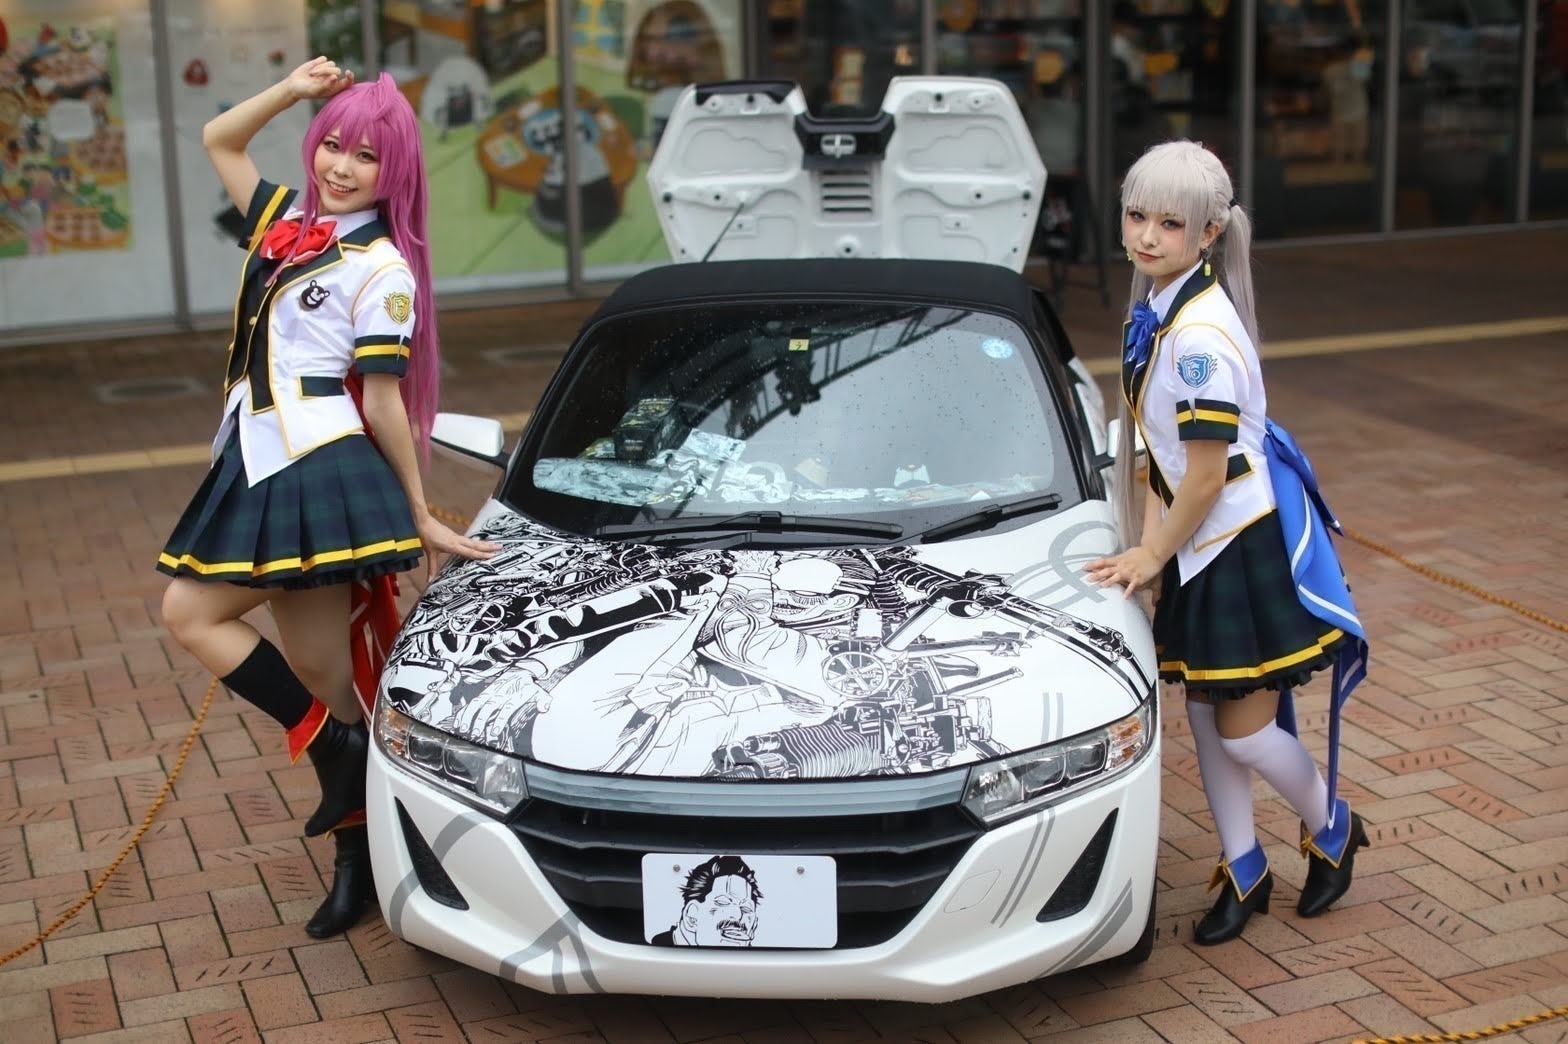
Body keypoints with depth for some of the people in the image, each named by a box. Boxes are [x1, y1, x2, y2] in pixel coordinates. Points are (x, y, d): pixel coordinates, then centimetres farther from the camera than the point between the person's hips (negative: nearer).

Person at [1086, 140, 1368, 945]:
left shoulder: (1200, 333, -27)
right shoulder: (1158, 306, 2)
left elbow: (1207, 476, -22)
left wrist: (1151, 557, -10)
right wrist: (1151, 543, 6)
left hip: (1246, 541, -9)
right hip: (1202, 544, 9)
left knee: (1243, 727, 1)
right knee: (1204, 713, 15)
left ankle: (1333, 828, 30)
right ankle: (1243, 871, 30)